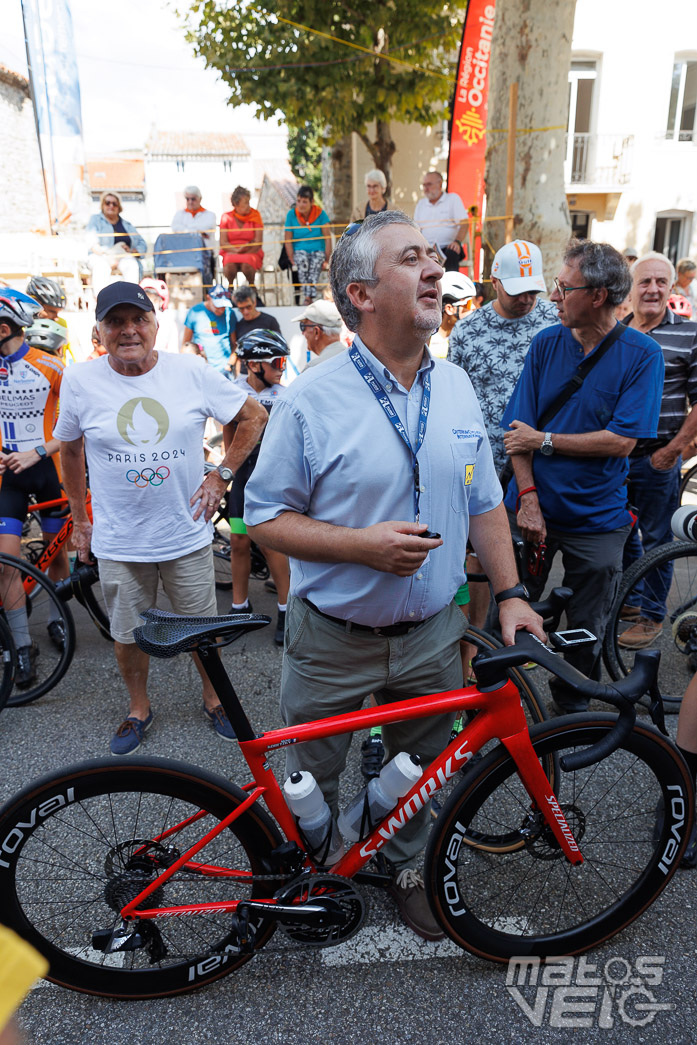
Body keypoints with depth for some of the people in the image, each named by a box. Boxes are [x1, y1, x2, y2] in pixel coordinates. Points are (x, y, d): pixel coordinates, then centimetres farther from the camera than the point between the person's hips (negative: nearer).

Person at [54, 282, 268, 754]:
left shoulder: (192, 372, -7)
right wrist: (79, 519, 13)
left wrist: (222, 475, -2)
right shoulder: (80, 381, -5)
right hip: (118, 541, 1)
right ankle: (139, 709, 40)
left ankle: (213, 699, 39)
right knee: (128, 635, 15)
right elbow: (70, 449, 11)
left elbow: (255, 416, 4)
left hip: (188, 534, 0)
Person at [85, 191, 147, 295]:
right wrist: (108, 257, -17)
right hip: (99, 256, -2)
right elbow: (92, 243, 0)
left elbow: (143, 244, 19)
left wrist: (132, 251, -5)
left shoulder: (127, 225, 24)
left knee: (133, 265, -34)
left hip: (123, 257, 2)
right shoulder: (95, 220, 16)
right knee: (101, 266, -38)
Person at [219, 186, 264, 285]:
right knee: (229, 265, -34)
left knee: (246, 265, -35)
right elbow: (223, 243, -2)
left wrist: (245, 254, -17)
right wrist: (237, 250, -19)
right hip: (230, 252, 1)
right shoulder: (227, 217, 2)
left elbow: (258, 243, -4)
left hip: (251, 253, 0)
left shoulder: (255, 215, 1)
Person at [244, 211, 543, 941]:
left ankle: (405, 867, 50)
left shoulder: (457, 388, 1)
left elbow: (484, 503, 8)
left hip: (432, 635, 4)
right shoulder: (310, 400, -15)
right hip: (333, 641, -3)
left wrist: (509, 594, 1)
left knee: (420, 769, 22)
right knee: (311, 778, 18)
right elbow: (265, 516, -11)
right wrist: (362, 544, -24)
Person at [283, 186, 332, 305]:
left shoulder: (320, 213, -2)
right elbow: (287, 240, -2)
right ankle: (308, 296, -40)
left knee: (316, 263, -34)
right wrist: (292, 261, -12)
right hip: (299, 250, 0)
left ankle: (308, 297, -41)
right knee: (302, 261, -35)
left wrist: (327, 260, -9)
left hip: (318, 250, 0)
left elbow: (327, 238, -3)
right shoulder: (291, 214, -1)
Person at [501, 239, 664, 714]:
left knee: (587, 631, 12)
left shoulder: (642, 354, -7)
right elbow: (520, 428, -4)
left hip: (597, 519, -1)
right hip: (533, 509, 2)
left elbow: (621, 441, -15)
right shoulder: (546, 343, 0)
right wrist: (528, 497, -14)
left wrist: (543, 440, -14)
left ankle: (572, 705, 37)